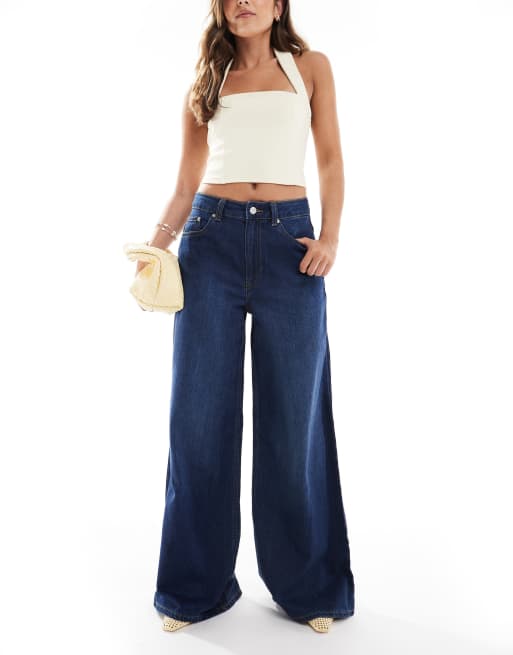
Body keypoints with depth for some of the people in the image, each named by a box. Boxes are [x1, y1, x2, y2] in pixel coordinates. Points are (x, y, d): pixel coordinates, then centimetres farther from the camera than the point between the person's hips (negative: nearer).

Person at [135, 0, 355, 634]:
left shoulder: (311, 66, 16)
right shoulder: (206, 83, 19)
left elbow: (330, 159, 10)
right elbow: (186, 184, 14)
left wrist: (330, 236, -7)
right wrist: (155, 245, -3)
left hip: (289, 239, -1)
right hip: (212, 237, 2)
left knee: (293, 419, 0)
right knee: (200, 416, 0)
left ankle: (309, 585, 17)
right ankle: (197, 586, 16)